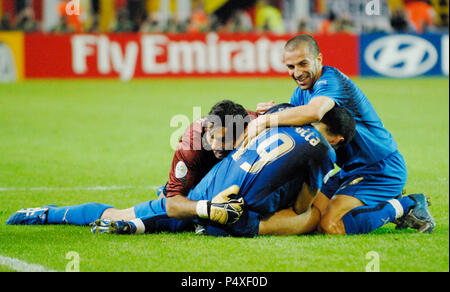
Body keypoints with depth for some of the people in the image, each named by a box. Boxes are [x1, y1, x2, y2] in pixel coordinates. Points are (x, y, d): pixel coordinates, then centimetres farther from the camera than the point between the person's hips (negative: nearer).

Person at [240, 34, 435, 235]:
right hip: (351, 171, 10)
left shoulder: (331, 81, -21)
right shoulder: (302, 92, 10)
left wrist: (265, 121, -40)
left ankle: (405, 206, -8)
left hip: (381, 171, -10)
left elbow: (314, 112, -43)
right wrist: (271, 113, -13)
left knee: (330, 226, -24)